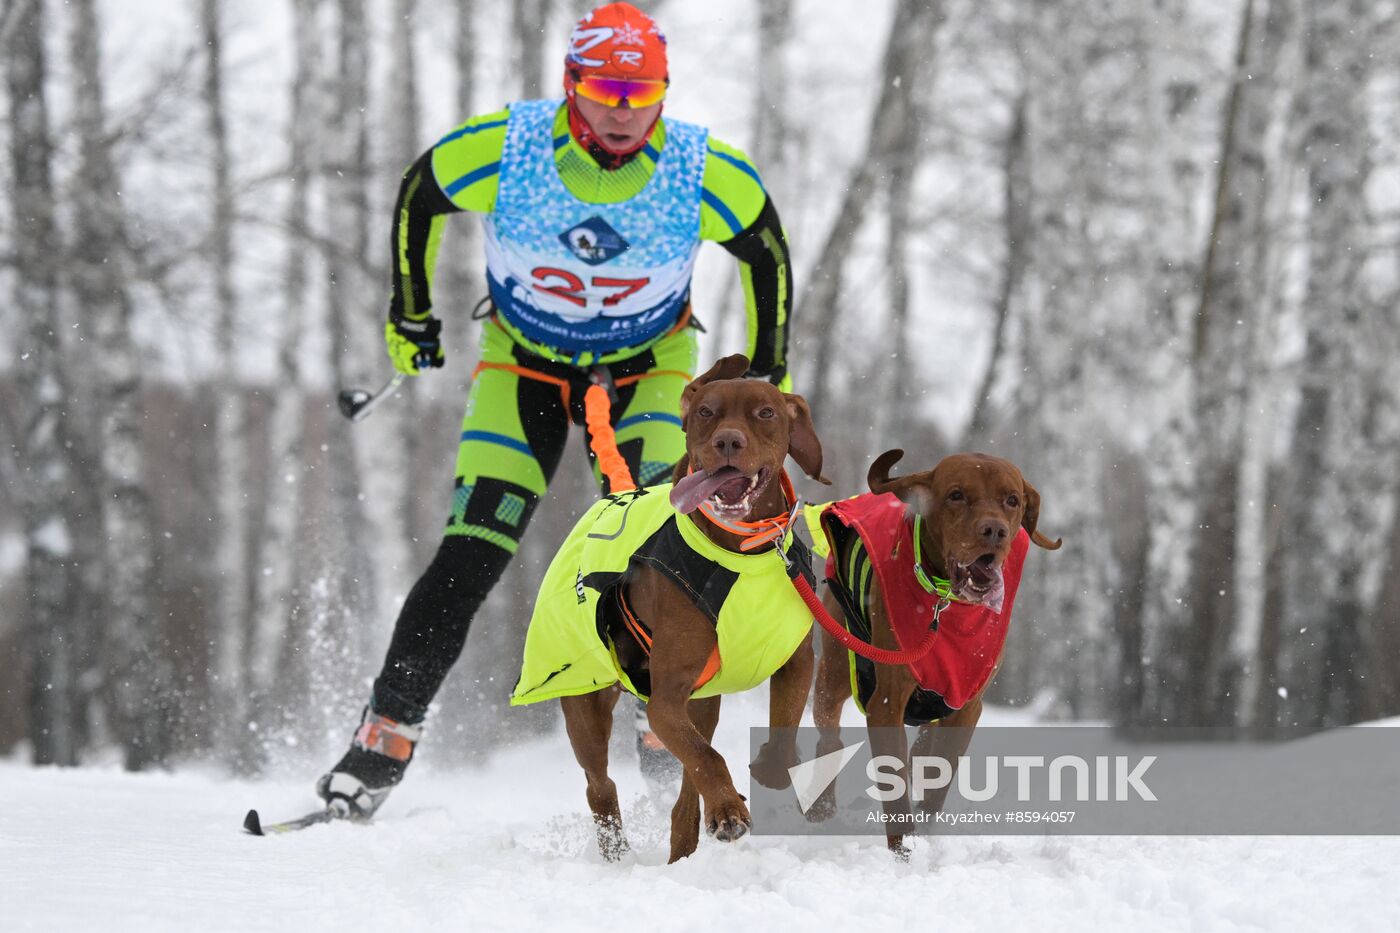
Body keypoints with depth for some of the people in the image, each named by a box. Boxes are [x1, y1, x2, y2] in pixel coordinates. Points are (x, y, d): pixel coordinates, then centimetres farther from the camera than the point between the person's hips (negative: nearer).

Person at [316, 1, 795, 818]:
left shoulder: (708, 176, -23)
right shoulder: (501, 152, -25)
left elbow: (767, 252, -2)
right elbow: (418, 198, -3)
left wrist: (769, 374, 2)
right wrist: (411, 313, 7)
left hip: (648, 367, 0)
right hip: (525, 361, 0)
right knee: (469, 558, -9)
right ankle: (389, 734, -1)